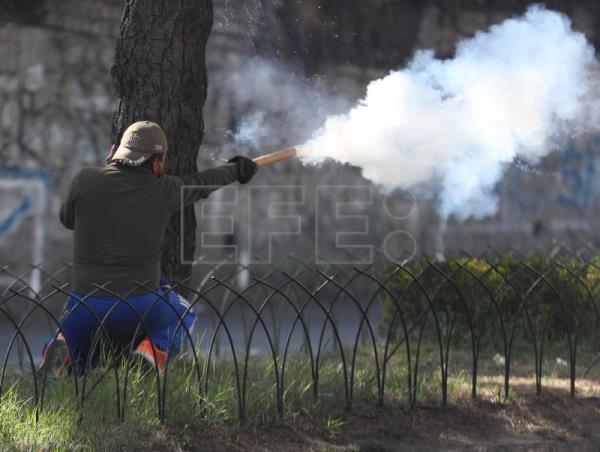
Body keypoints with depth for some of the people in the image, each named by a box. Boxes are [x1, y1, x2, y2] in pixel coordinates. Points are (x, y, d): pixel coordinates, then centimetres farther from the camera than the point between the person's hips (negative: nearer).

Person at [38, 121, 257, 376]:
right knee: (183, 315, 32)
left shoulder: (86, 180, -5)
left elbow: (67, 220, 14)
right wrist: (235, 170, 38)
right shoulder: (164, 190, -3)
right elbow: (202, 183, 17)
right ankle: (154, 350, -1)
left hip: (87, 304, 1)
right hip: (141, 306, -1)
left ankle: (62, 347, -12)